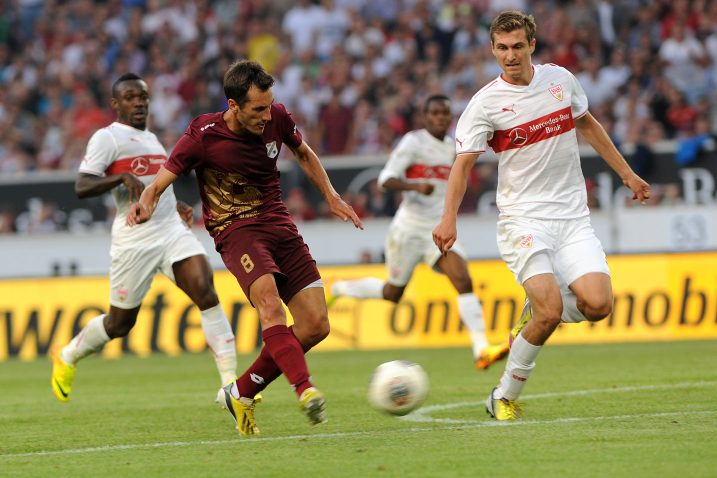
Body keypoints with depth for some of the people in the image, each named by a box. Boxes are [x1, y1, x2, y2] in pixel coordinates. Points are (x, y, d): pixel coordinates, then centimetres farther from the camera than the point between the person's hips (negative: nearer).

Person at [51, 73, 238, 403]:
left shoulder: (150, 138, 19)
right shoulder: (107, 138, -5)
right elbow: (81, 187, -17)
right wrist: (123, 178, -29)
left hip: (173, 231, 6)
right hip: (134, 242, -6)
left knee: (206, 292, -17)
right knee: (120, 323, 7)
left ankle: (231, 382, -21)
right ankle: (67, 357, 37)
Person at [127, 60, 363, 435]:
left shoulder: (277, 119, 0)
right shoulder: (203, 136, -12)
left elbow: (304, 153, 22)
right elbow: (160, 182, -7)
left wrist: (332, 198, 20)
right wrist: (145, 206, -28)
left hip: (280, 226, 5)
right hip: (236, 231, -5)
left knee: (315, 326, -4)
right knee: (268, 300, -34)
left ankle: (241, 393, 10)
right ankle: (305, 390, -48)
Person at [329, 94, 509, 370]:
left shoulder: (453, 147, 11)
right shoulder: (413, 142, -10)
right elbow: (386, 179, -17)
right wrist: (415, 186, -32)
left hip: (440, 231, 5)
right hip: (410, 229, -5)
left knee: (464, 281, -18)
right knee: (393, 293, 10)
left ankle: (481, 350, -26)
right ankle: (338, 289, 38)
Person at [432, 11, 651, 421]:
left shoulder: (560, 79, 5)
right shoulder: (486, 102, -7)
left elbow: (587, 124, 21)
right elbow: (464, 162, -7)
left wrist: (627, 173, 23)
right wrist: (449, 218, -21)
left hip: (573, 217, 4)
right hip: (523, 219, -4)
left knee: (597, 305, -16)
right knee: (550, 312, -20)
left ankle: (537, 310, 17)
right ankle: (505, 397, -2)